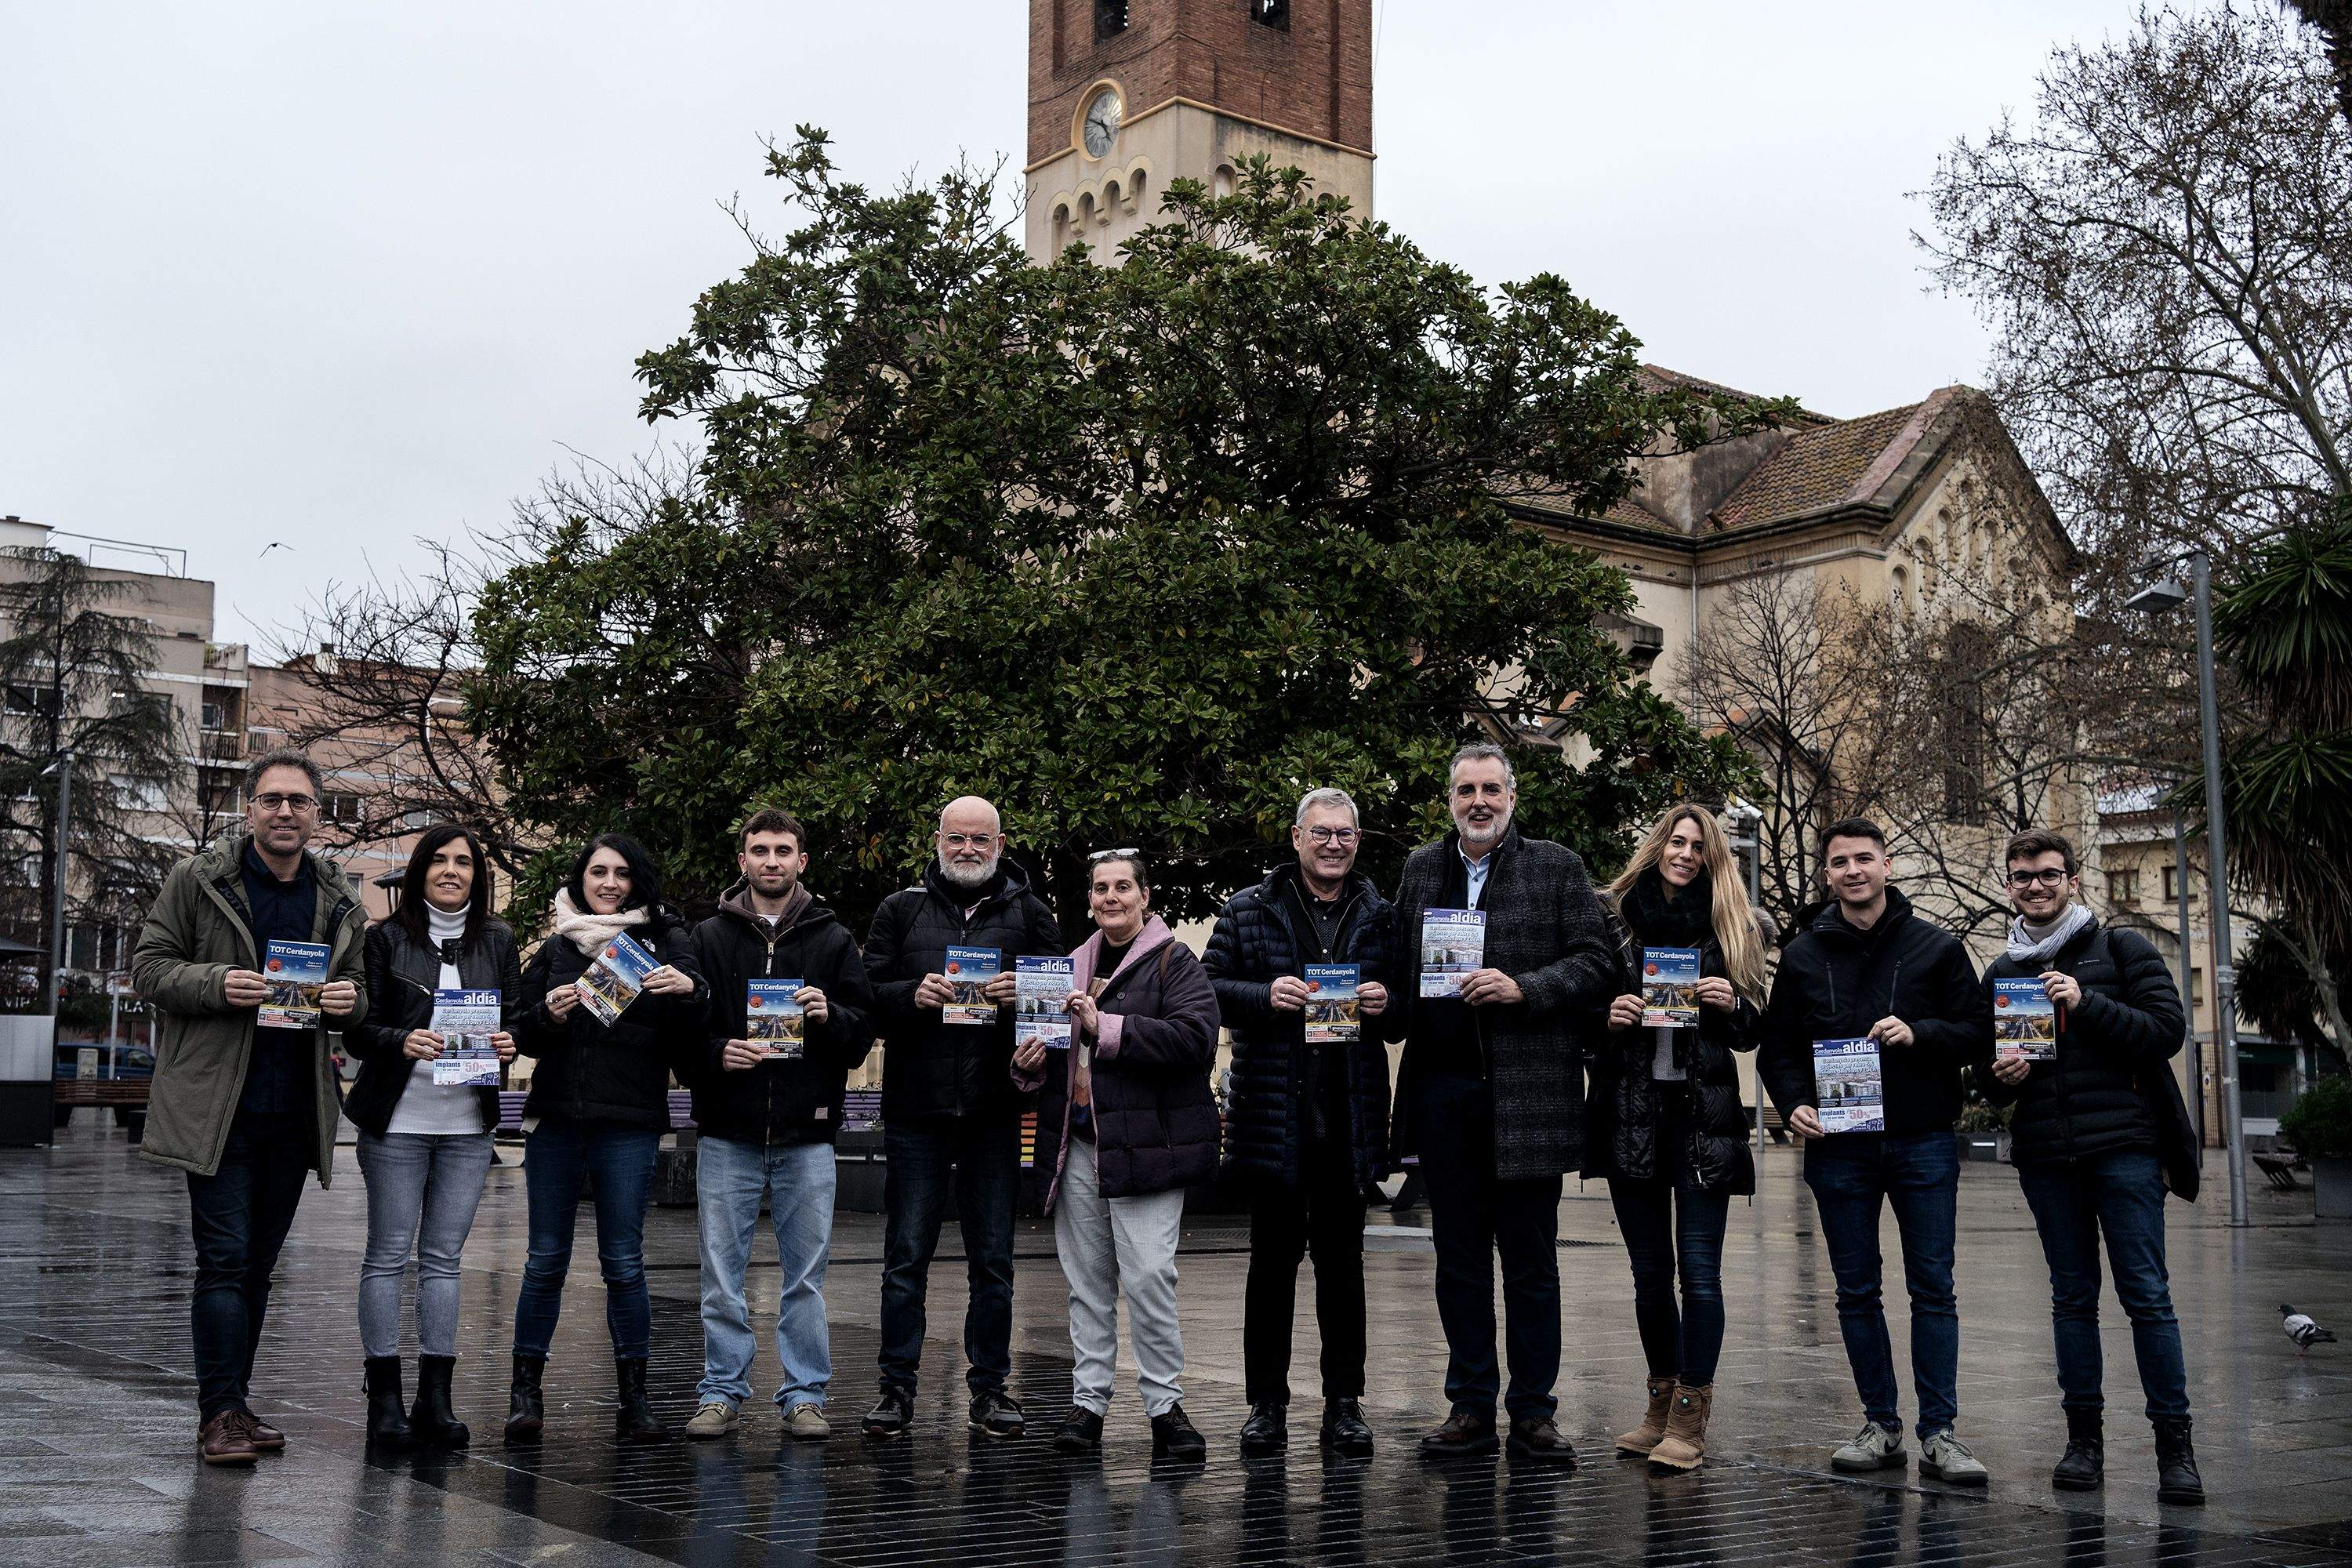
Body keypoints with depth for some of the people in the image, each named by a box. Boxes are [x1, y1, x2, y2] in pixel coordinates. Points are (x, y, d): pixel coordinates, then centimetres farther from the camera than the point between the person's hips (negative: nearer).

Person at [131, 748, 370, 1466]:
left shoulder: (341, 901, 10)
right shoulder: (197, 879, -1)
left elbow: (360, 993, 18)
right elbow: (150, 965, -1)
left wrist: (348, 1000, -6)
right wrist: (219, 984, -19)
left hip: (295, 1110, 4)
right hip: (217, 1104, -4)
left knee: (258, 1264, 12)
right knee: (225, 1258, -8)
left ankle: (234, 1406, 22)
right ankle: (220, 1413, -2)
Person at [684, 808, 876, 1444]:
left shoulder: (833, 940, 8)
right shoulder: (708, 938, 8)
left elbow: (862, 1036, 6)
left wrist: (828, 1016, -14)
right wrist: (717, 1052, -13)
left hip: (807, 1134, 0)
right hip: (727, 1133, 0)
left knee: (805, 1273, 4)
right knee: (721, 1272, 4)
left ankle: (804, 1395, 13)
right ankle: (722, 1391, 15)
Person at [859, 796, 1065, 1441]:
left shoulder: (1028, 913, 10)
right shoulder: (901, 910, 9)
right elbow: (867, 996, 4)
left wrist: (1022, 994, -16)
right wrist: (913, 994, -15)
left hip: (993, 1112, 0)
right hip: (915, 1109, 0)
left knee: (993, 1259, 6)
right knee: (906, 1255, 3)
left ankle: (989, 1385, 15)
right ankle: (897, 1385, 11)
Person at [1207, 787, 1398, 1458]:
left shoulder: (1379, 917, 9)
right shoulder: (1248, 911, 4)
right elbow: (1208, 987, 2)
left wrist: (1385, 1004, -6)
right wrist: (1265, 997, -14)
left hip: (1351, 1119, 1)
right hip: (1274, 1117, -1)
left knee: (1342, 1263, 8)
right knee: (1273, 1262, 5)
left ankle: (1344, 1404, 16)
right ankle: (1267, 1403, 14)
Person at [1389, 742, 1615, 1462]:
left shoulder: (1557, 867, 3)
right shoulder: (1420, 869, 14)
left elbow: (1598, 962, -3)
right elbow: (1399, 964, 20)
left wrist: (1523, 989, -15)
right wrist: (1402, 1013, 3)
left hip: (1528, 1092, -3)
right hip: (1443, 1089, 4)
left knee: (1531, 1261, 3)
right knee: (1459, 1258, 9)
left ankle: (1533, 1413, 11)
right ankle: (1470, 1408, 17)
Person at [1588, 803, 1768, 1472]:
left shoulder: (1730, 927, 7)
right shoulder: (1613, 920, 7)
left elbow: (1751, 1033, 10)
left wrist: (1731, 1005, -10)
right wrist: (1607, 1016, -10)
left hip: (1703, 1115, -1)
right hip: (1630, 1113, 1)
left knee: (1699, 1271, -6)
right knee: (1650, 1271, 9)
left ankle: (1690, 1421, 0)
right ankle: (1662, 1406, 21)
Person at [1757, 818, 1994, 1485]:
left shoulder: (1937, 947, 3)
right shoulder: (1802, 955, 7)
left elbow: (1978, 1034, 1)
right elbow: (1775, 1048, 10)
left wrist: (1918, 1035, -16)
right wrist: (1794, 1103, -7)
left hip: (1923, 1142, -2)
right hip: (1838, 1147, 2)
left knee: (1933, 1289, -1)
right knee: (1856, 1292, 7)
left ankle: (1939, 1432, 5)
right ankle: (1880, 1425, 17)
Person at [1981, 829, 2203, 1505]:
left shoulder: (2122, 949, 4)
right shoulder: (2002, 972, 16)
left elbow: (2167, 1030, -7)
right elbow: (1988, 1075, 21)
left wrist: (2087, 1004, -16)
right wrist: (2001, 1077, -2)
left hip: (2124, 1144, -4)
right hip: (2045, 1156, 4)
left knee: (2146, 1294, -5)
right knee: (2072, 1296, 7)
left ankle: (2174, 1443, 1)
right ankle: (2083, 1437, 12)